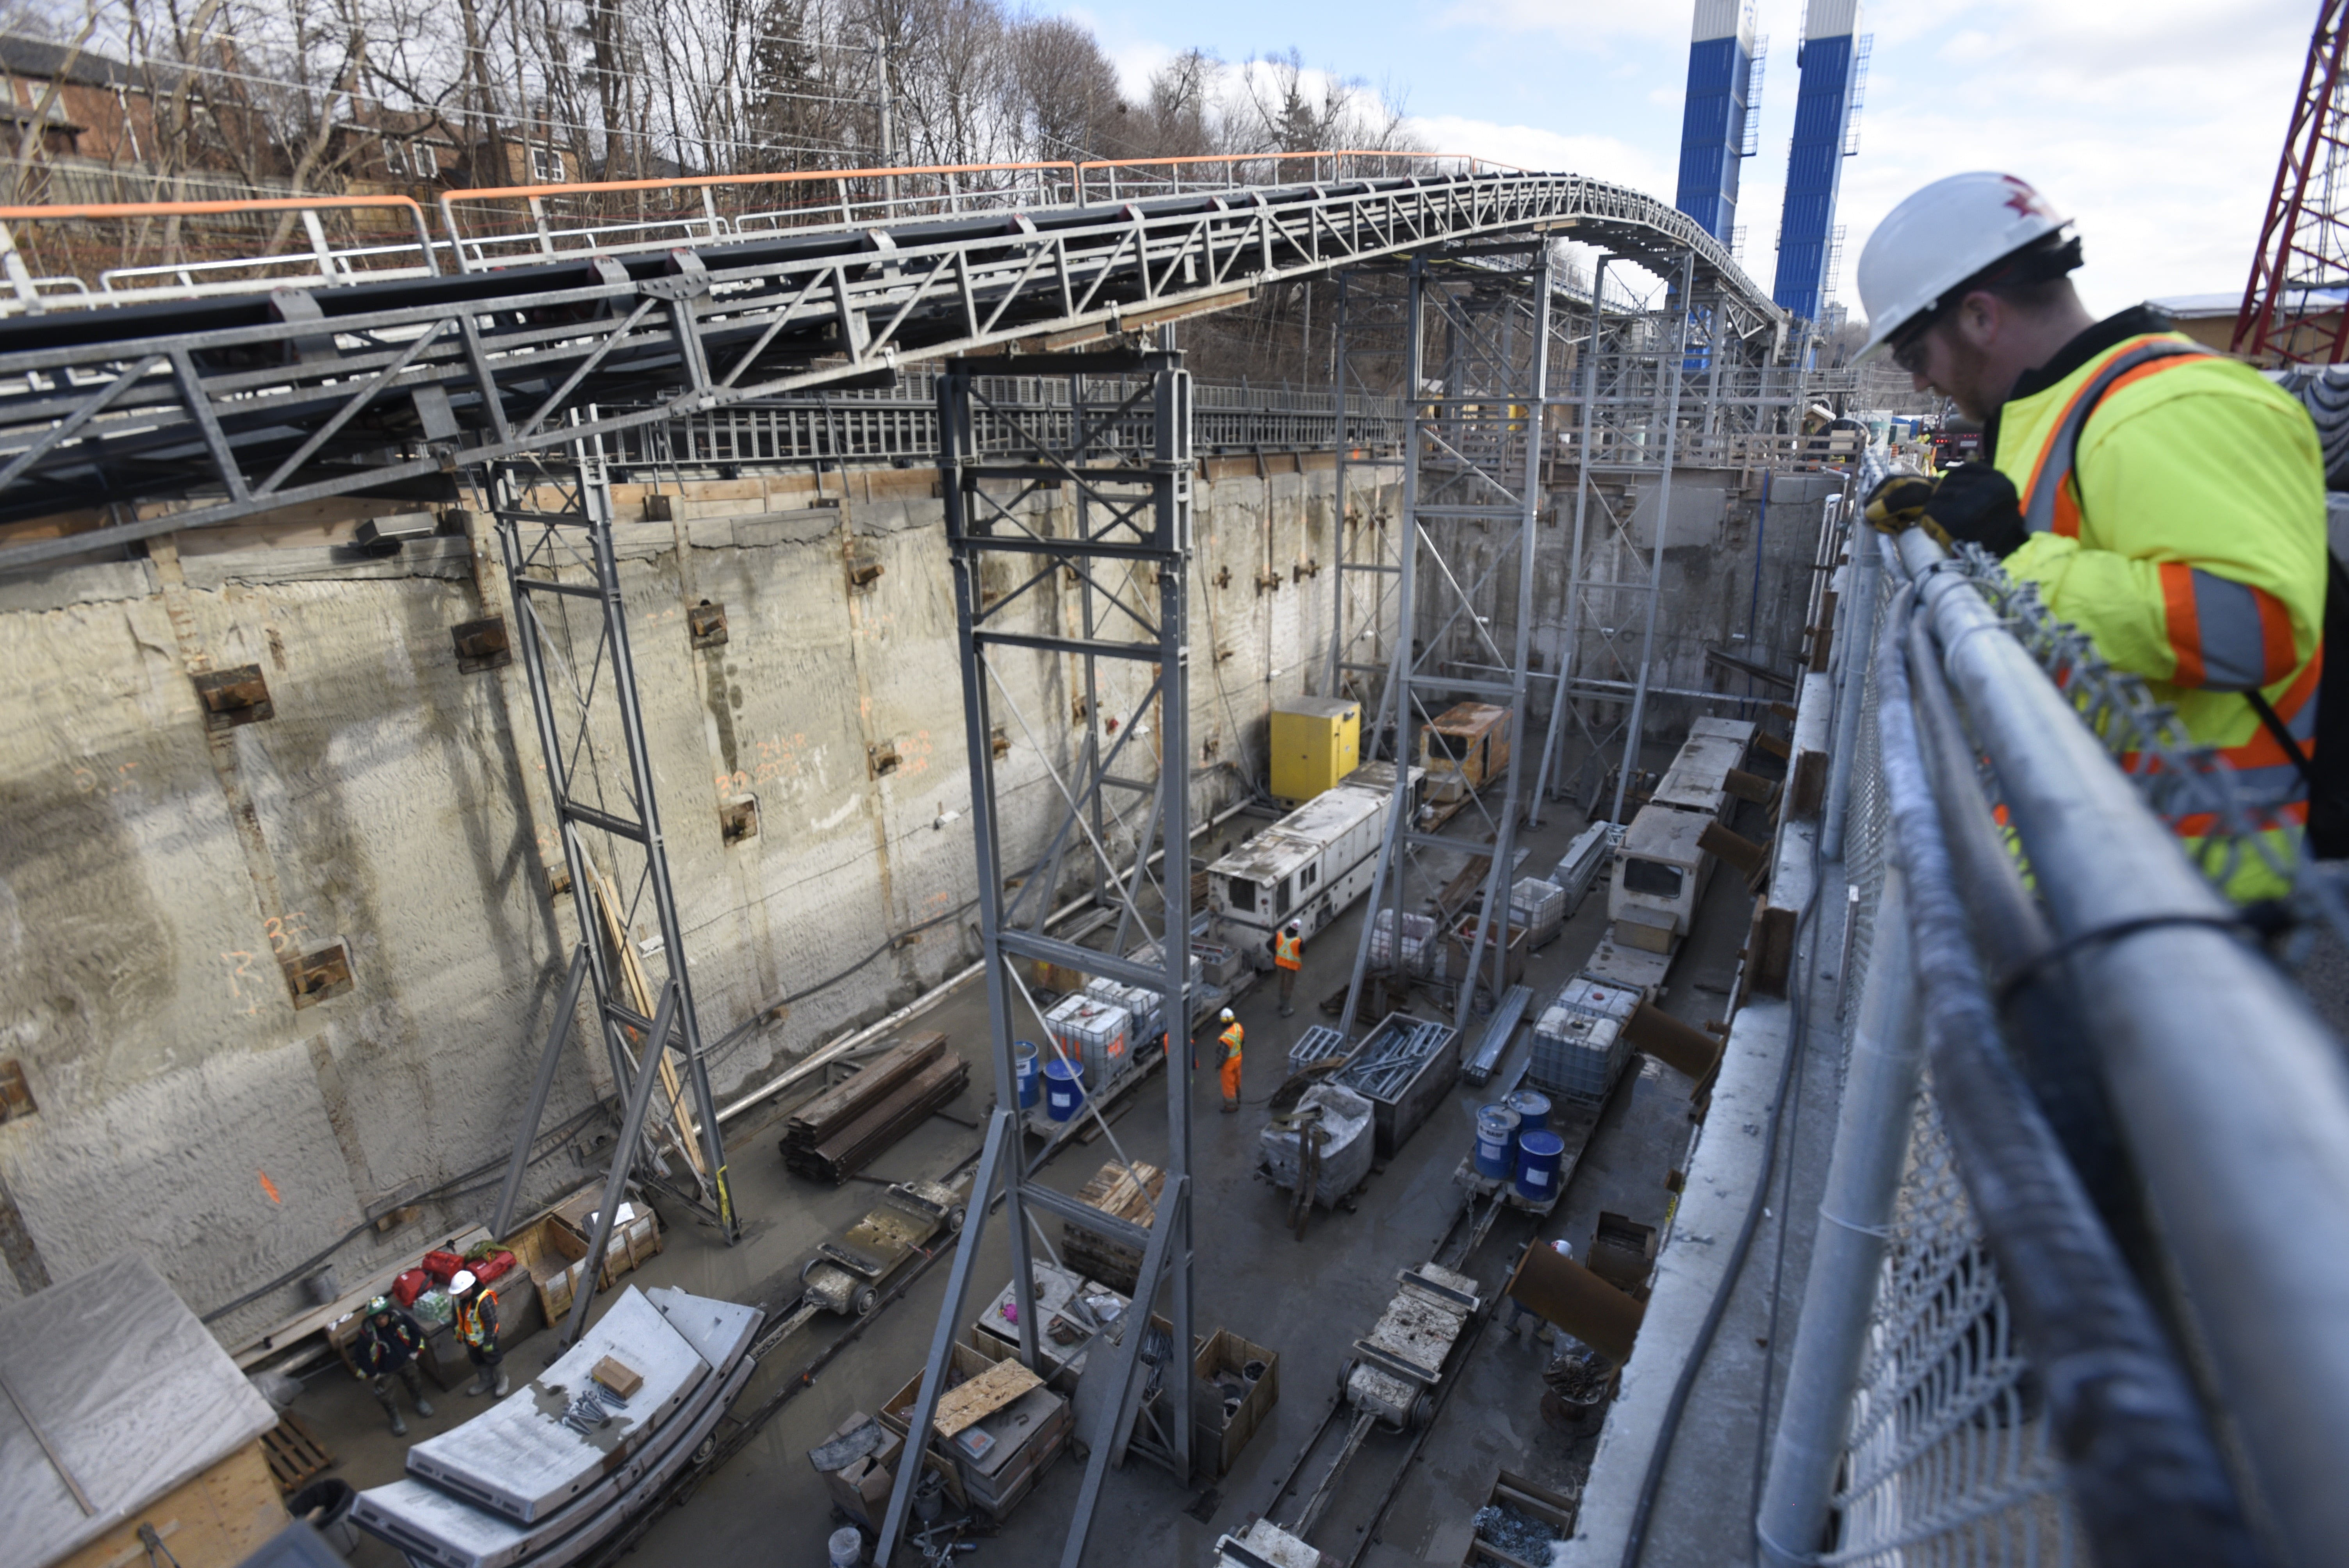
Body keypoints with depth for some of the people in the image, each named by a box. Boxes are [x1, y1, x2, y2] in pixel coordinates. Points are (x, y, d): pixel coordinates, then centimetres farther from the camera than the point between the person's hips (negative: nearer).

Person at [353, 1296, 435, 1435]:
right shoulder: (367, 1333, -33)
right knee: (384, 1397, 10)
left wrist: (415, 1351, -2)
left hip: (405, 1361, 3)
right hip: (384, 1370, -2)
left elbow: (416, 1331, -7)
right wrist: (373, 1374, -12)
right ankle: (396, 1419, 38)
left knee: (416, 1382, 22)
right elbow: (360, 1356, -20)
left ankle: (420, 1402, 53)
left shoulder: (399, 1318, -26)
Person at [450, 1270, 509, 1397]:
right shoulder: (457, 1297, -19)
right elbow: (457, 1315, 3)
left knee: (494, 1359, 18)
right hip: (470, 1338, 6)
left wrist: (489, 1342, -20)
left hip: (484, 1338, -6)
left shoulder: (484, 1301, -39)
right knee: (477, 1360, 28)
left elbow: (491, 1323, -28)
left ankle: (502, 1381, 43)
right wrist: (457, 1332, 12)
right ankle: (486, 1380, 53)